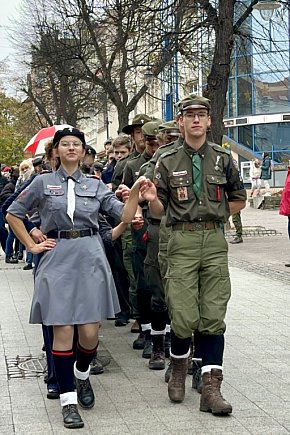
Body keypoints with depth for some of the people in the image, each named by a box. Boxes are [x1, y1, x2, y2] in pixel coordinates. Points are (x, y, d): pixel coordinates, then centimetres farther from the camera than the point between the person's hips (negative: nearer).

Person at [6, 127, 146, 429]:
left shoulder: (95, 185, 12)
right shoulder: (43, 183, 7)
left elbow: (125, 216, 7)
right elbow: (13, 214, 13)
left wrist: (135, 191, -9)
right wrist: (32, 246, 7)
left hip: (90, 259, 1)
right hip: (57, 261, -1)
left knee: (89, 331, -2)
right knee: (62, 330, -5)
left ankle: (82, 375, 30)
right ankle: (68, 400, 4)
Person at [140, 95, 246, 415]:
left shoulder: (223, 159, 10)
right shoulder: (168, 162, 6)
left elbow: (239, 199, 19)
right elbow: (159, 211, 5)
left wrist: (217, 215, 8)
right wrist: (152, 199, -15)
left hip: (215, 241, 2)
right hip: (182, 241, -1)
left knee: (213, 315, -1)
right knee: (183, 316, -7)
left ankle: (211, 388, 2)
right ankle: (178, 370, 21)